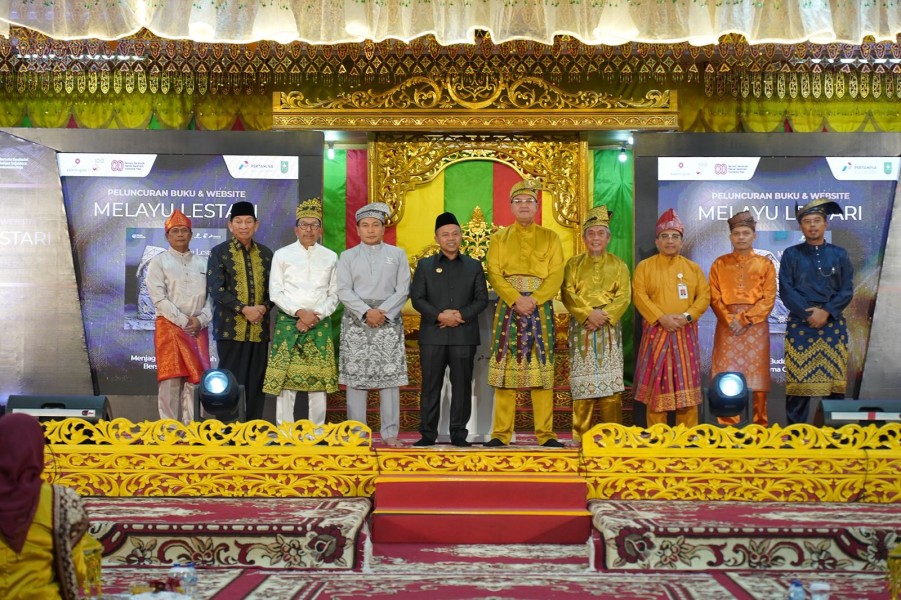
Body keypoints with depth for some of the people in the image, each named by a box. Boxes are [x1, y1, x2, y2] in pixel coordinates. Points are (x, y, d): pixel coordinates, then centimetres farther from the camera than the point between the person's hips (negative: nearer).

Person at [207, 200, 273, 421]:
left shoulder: (266, 253, 12)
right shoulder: (219, 252, 1)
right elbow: (216, 288, -7)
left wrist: (264, 307, -8)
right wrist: (244, 309, -16)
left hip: (259, 328, 4)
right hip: (231, 328, -3)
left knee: (256, 383, 5)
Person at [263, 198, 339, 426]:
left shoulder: (330, 257, 11)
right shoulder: (282, 255, 6)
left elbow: (334, 294, 8)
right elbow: (275, 292, 0)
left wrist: (317, 315, -8)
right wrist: (299, 312, -12)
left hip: (320, 324, 1)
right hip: (288, 322, -1)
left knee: (318, 379, 1)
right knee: (285, 377, -3)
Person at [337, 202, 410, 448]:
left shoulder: (397, 254, 9)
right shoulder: (347, 256, 10)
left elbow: (403, 289, 1)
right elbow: (344, 291, 0)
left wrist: (383, 312, -12)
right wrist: (366, 312, -13)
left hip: (389, 321, 0)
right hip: (356, 321, 0)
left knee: (390, 377, -2)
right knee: (355, 377, 0)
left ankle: (390, 433, 4)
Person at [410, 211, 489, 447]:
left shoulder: (474, 266, 12)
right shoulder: (425, 265, 10)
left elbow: (482, 299, 5)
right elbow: (417, 298, 2)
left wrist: (461, 314, -11)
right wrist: (439, 315, -13)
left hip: (464, 335, 1)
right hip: (432, 335, 0)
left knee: (462, 386, 3)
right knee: (431, 386, 2)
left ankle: (459, 434, 10)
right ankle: (428, 433, 9)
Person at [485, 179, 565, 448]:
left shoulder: (550, 238, 11)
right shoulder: (499, 238, 12)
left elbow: (556, 275, 0)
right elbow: (494, 274, 0)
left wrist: (534, 299, -15)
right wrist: (516, 299, -15)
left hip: (541, 308, 0)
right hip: (508, 307, 0)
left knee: (542, 368, -1)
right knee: (505, 367, -2)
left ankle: (545, 433, 4)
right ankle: (501, 433, 3)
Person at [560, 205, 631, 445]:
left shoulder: (618, 265, 11)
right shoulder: (573, 264, 11)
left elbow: (624, 296, 0)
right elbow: (568, 293, -1)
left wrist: (605, 315, -14)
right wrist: (588, 313, -15)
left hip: (609, 329, 0)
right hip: (581, 328, 0)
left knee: (610, 381, -4)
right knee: (582, 381, -2)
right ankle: (580, 436, 5)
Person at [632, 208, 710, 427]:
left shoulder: (693, 268, 11)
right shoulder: (644, 266, 4)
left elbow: (704, 296, 3)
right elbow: (639, 296, -7)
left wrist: (687, 315, -14)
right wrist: (661, 317, -18)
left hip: (685, 333, 2)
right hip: (656, 332, -2)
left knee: (686, 384, 5)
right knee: (656, 383, 1)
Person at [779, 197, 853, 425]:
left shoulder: (839, 254, 10)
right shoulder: (791, 254, 6)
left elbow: (847, 290, 4)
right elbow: (786, 290, -2)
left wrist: (826, 312, -12)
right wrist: (809, 314, -13)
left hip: (833, 325, 2)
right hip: (799, 325, -1)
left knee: (834, 382, 3)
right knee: (798, 381, -3)